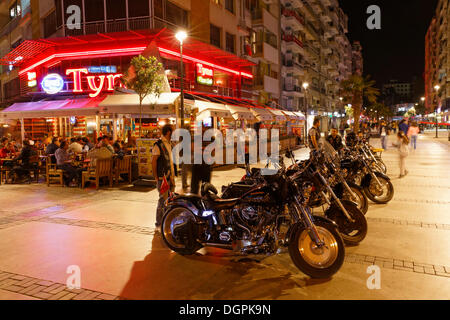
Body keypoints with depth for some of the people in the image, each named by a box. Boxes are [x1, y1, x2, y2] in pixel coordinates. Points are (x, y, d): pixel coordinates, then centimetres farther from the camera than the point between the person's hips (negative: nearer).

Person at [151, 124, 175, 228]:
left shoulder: (168, 144, 15)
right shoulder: (158, 145, -12)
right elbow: (153, 162, -13)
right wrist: (156, 178, -13)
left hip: (170, 176, 9)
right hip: (163, 177, -9)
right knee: (163, 200, -6)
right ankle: (159, 223, 5)